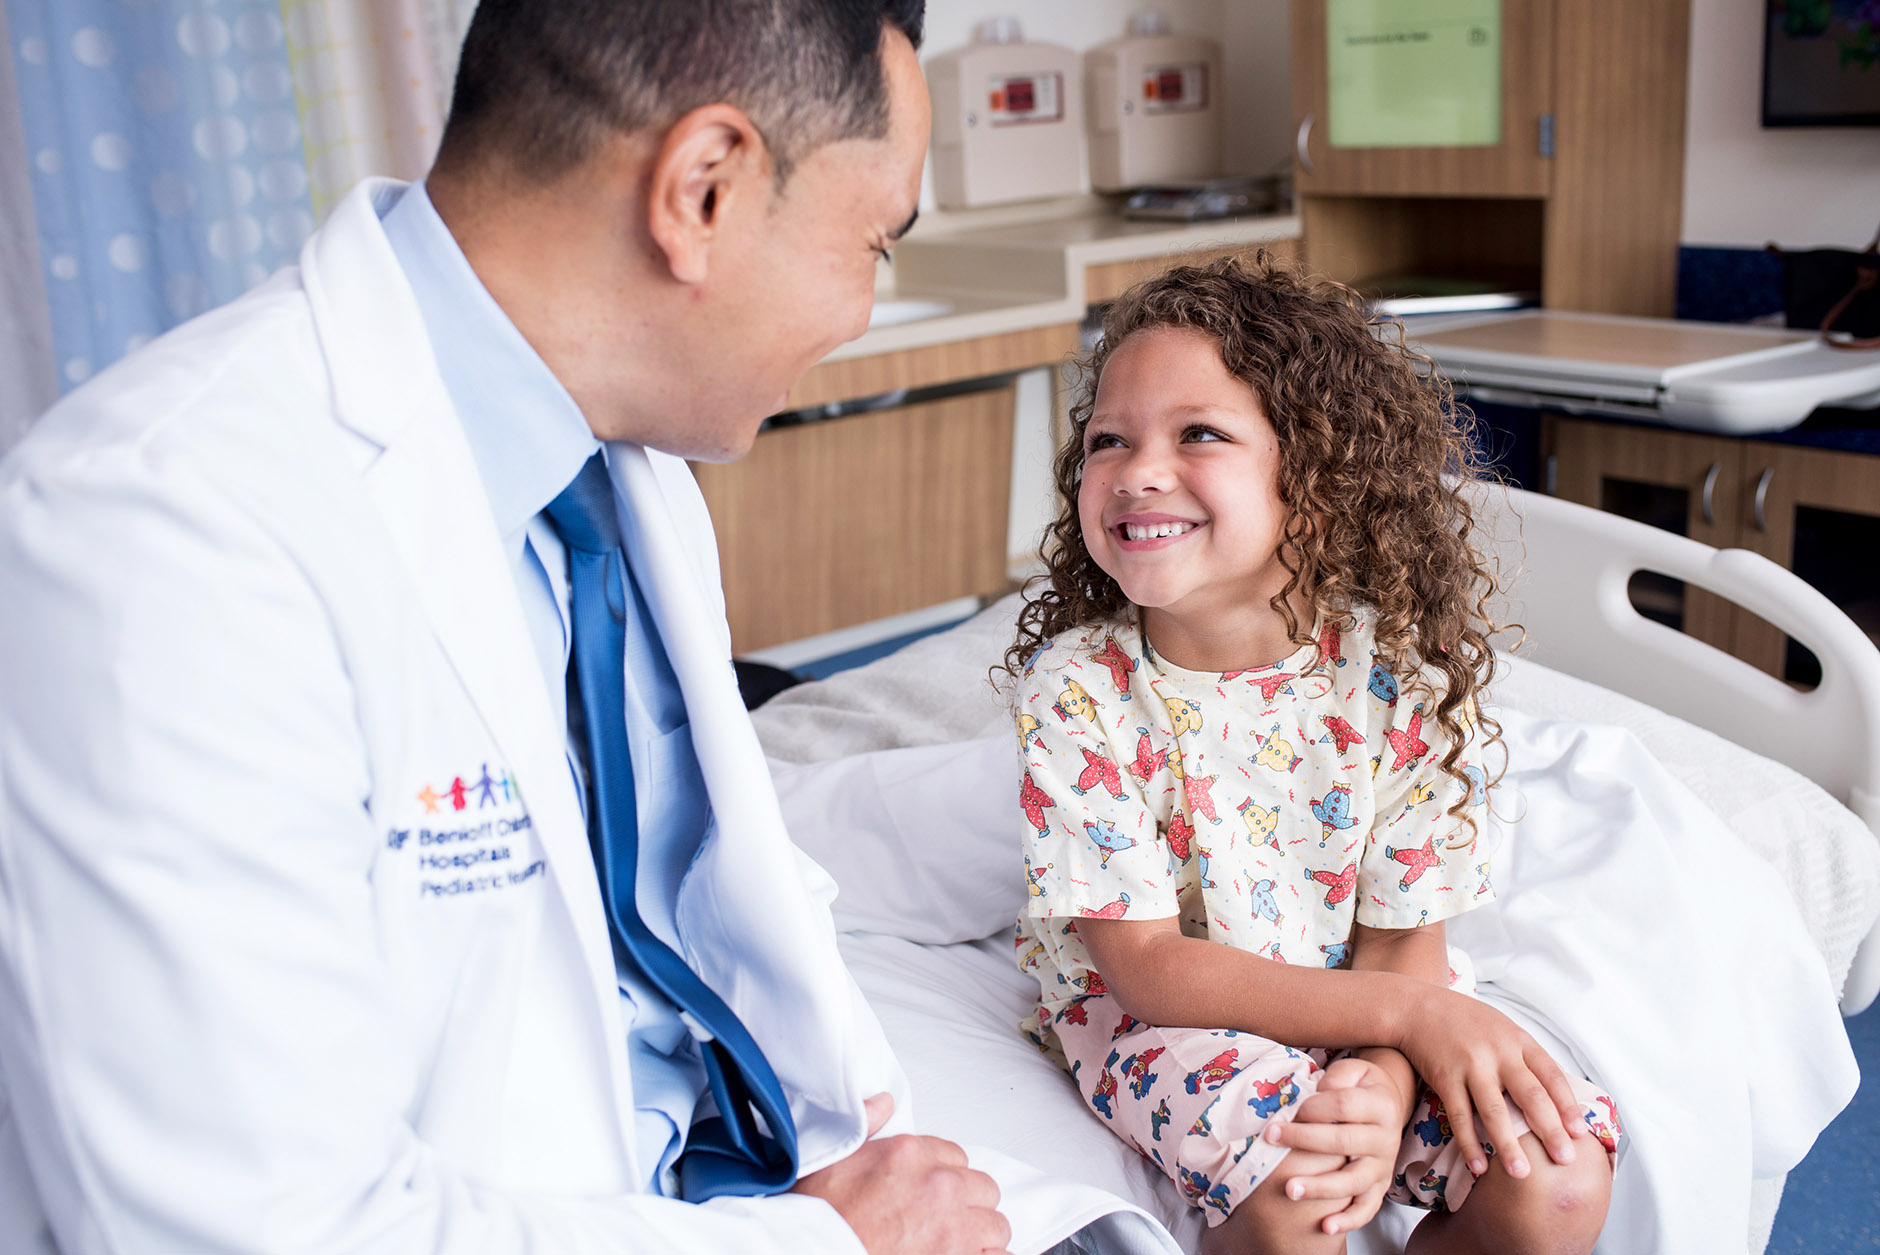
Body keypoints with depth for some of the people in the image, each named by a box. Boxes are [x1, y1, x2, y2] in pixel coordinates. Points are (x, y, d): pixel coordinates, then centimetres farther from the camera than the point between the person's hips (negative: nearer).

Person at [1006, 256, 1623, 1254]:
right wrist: (1410, 1012, -30)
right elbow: (1148, 965, -21)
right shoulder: (1076, 690, -21)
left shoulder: (1401, 670, -16)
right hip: (1143, 1006, -2)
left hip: (1356, 986, 3)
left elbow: (1402, 940, -11)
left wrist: (1382, 1088, -34)